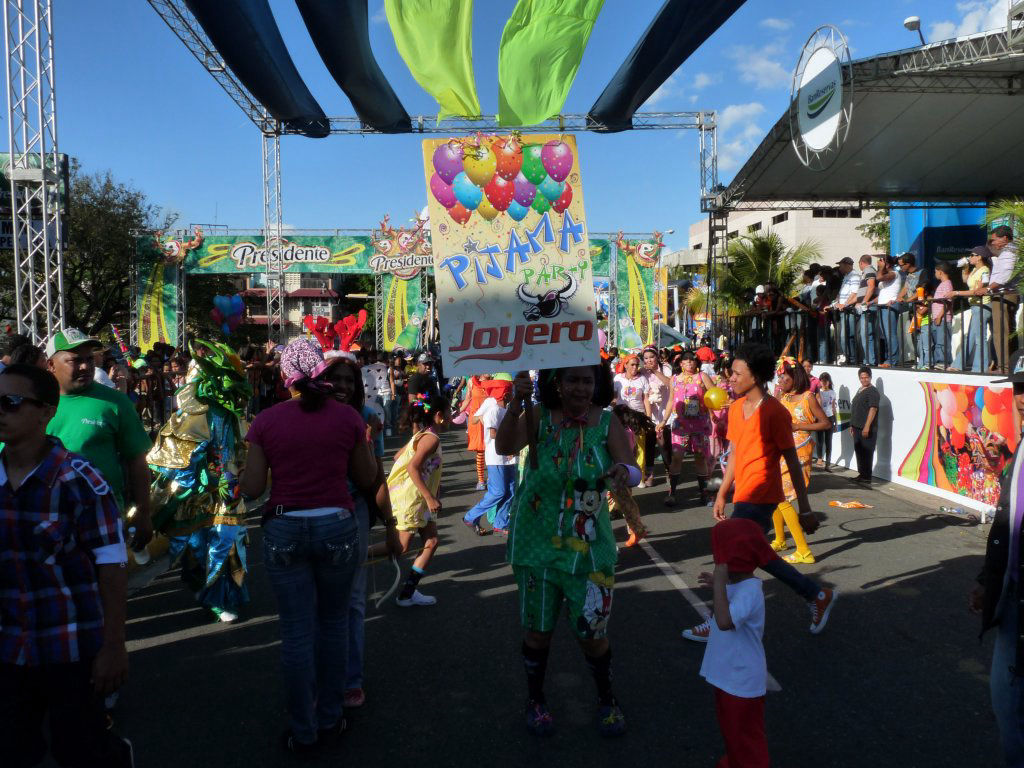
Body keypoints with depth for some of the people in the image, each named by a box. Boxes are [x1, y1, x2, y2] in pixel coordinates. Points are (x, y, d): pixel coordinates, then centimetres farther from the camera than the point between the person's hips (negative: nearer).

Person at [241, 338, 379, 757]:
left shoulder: (266, 420, -5)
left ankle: (303, 732, 22)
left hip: (284, 530, 0)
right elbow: (367, 481, 3)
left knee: (296, 632, 9)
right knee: (333, 623, 18)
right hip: (336, 527, 1)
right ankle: (329, 720, 29)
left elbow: (251, 489, -5)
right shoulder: (347, 416, -4)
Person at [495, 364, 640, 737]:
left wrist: (625, 471, -40)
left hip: (588, 547, 0)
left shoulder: (608, 423, -6)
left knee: (591, 631, 7)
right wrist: (515, 406, -43)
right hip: (538, 543, 0)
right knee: (537, 628, 12)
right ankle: (535, 698, 36)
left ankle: (606, 699, 34)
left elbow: (633, 472, -16)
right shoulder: (539, 418, -8)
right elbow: (504, 447, -26)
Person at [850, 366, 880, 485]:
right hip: (858, 428, 9)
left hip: (867, 429, -9)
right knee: (859, 452, 14)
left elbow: (873, 409, -18)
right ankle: (862, 474, 24)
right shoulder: (860, 390, 17)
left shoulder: (872, 391, -10)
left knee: (867, 453, -5)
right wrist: (852, 425, 21)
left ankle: (867, 477, 0)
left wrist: (867, 427, -23)